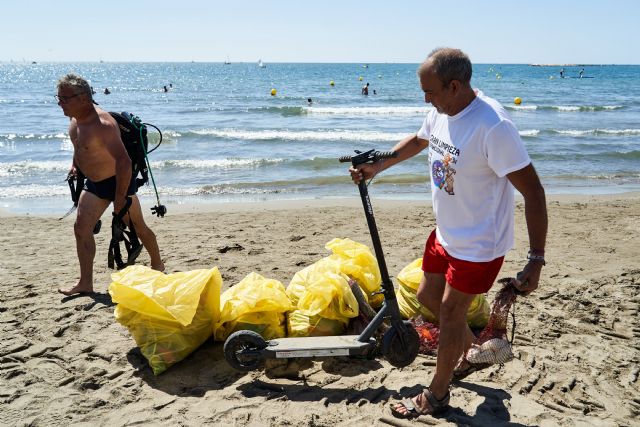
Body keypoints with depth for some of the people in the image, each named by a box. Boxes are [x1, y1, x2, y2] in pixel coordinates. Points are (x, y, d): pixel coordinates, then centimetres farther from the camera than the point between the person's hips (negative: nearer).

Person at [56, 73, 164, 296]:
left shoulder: (102, 125, -31)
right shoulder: (75, 118, -2)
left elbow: (124, 161, -33)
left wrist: (120, 199, -30)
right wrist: (75, 165, 18)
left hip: (118, 181, -8)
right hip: (93, 183, 8)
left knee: (138, 227, 8)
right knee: (81, 228, 1)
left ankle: (157, 266, 29)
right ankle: (85, 283, 7)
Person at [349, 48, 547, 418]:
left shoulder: (493, 126, -31)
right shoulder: (441, 112, -5)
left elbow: (533, 191, -27)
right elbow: (418, 141, 18)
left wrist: (536, 260, -27)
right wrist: (376, 168, 11)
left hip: (479, 243, -8)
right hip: (446, 233, 8)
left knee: (450, 311, 5)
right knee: (428, 296, 20)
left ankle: (437, 394, 28)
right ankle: (472, 352, 45)